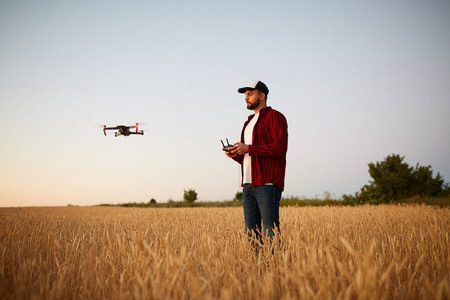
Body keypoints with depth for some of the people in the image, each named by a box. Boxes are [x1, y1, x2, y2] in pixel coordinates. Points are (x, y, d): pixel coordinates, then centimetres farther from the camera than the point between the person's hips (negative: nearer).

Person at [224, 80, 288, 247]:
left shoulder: (274, 117, -1)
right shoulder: (250, 122, 26)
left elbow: (281, 147, -16)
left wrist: (248, 148, -15)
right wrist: (235, 154, 6)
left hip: (267, 184, -8)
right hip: (248, 184, 8)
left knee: (270, 232, -9)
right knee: (251, 232, 5)